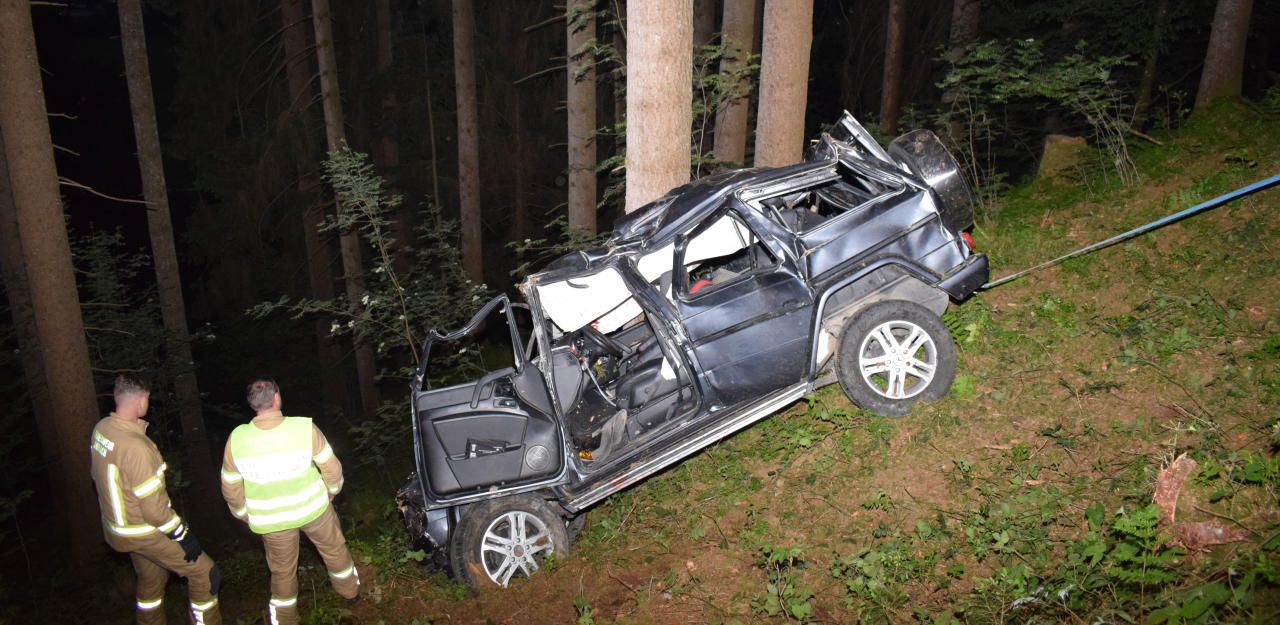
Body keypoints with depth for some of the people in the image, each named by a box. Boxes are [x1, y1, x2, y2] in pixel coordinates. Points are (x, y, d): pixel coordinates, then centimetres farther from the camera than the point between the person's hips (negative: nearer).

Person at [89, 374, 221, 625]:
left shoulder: (101, 429, -6)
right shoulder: (135, 446, -33)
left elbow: (97, 473, 11)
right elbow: (153, 507, -28)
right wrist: (184, 536, -17)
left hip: (117, 525, 9)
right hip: (143, 532, -9)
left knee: (151, 578, 28)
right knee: (204, 572, 3)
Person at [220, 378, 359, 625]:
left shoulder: (236, 439, -18)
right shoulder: (305, 428, -23)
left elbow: (231, 489, -5)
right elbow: (331, 467, -11)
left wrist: (245, 515, 13)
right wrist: (332, 489, 10)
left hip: (270, 519, 1)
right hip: (313, 508, 0)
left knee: (282, 570, 22)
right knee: (334, 549, 27)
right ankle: (350, 591, 47)